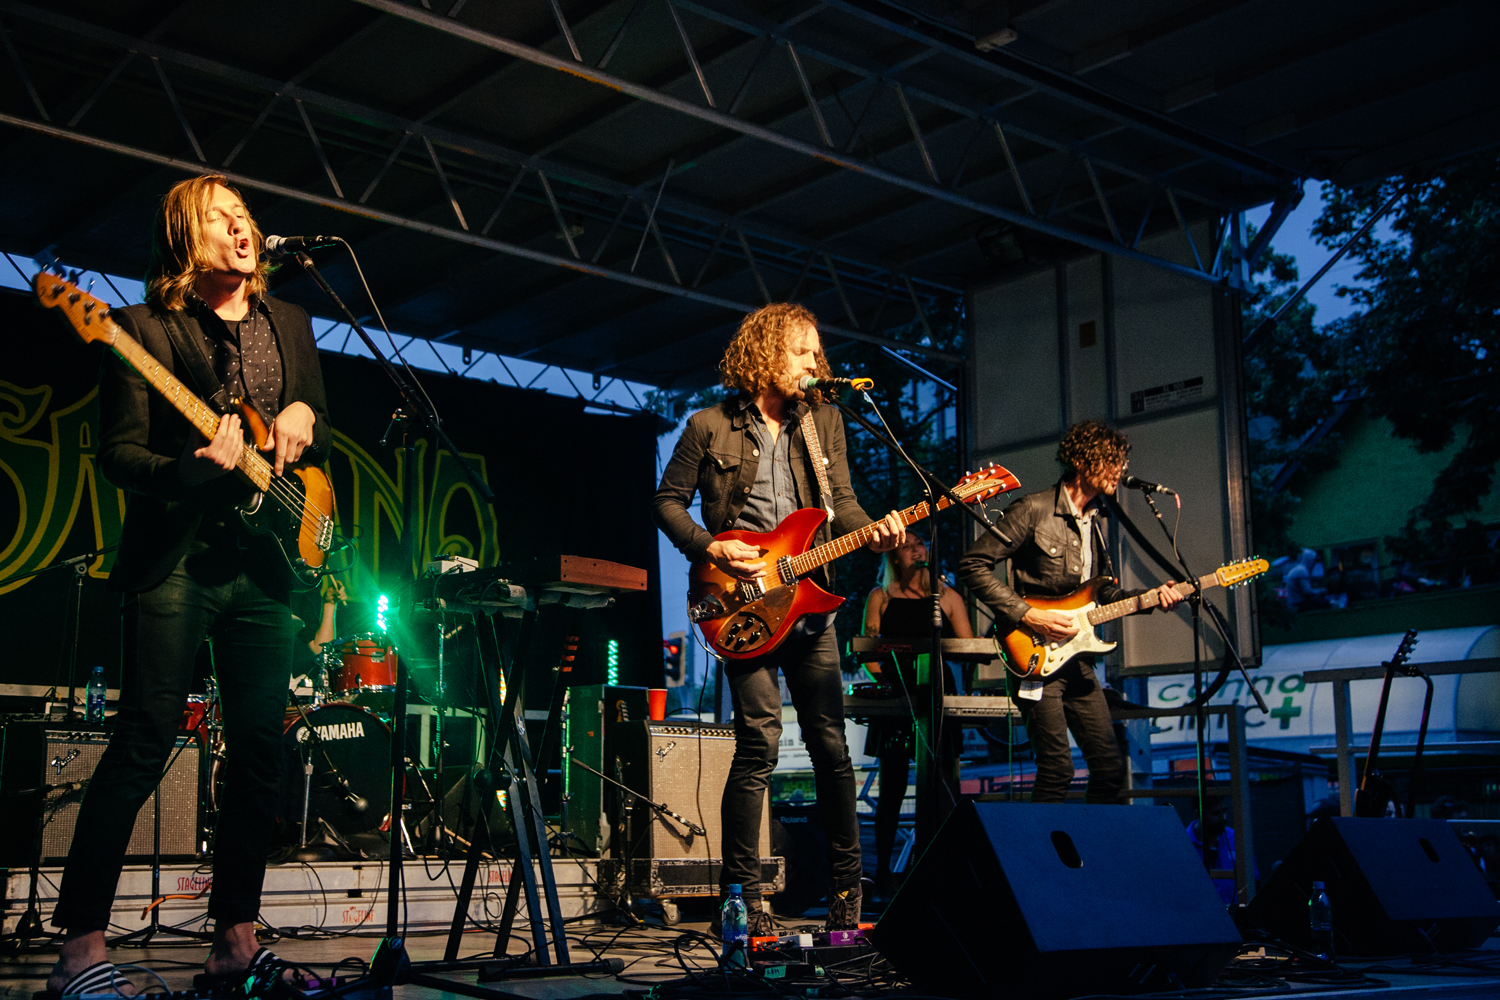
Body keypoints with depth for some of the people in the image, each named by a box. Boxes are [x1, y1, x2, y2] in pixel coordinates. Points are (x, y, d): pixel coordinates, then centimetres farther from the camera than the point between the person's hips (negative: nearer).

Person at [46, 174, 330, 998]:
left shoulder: (289, 325, 17)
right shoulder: (145, 328, 0)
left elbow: (321, 438, 24)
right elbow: (118, 452, -5)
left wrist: (303, 419, 1)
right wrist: (189, 470, -23)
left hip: (266, 555, 5)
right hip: (175, 554, -5)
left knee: (261, 748, 3)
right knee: (145, 739, -10)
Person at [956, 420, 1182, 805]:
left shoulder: (1094, 521, 15)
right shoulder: (1034, 510, -11)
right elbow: (972, 566, -15)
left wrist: (1151, 598, 5)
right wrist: (1028, 615, -19)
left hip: (1077, 659, 8)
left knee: (1110, 765, 7)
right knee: (1057, 769, -11)